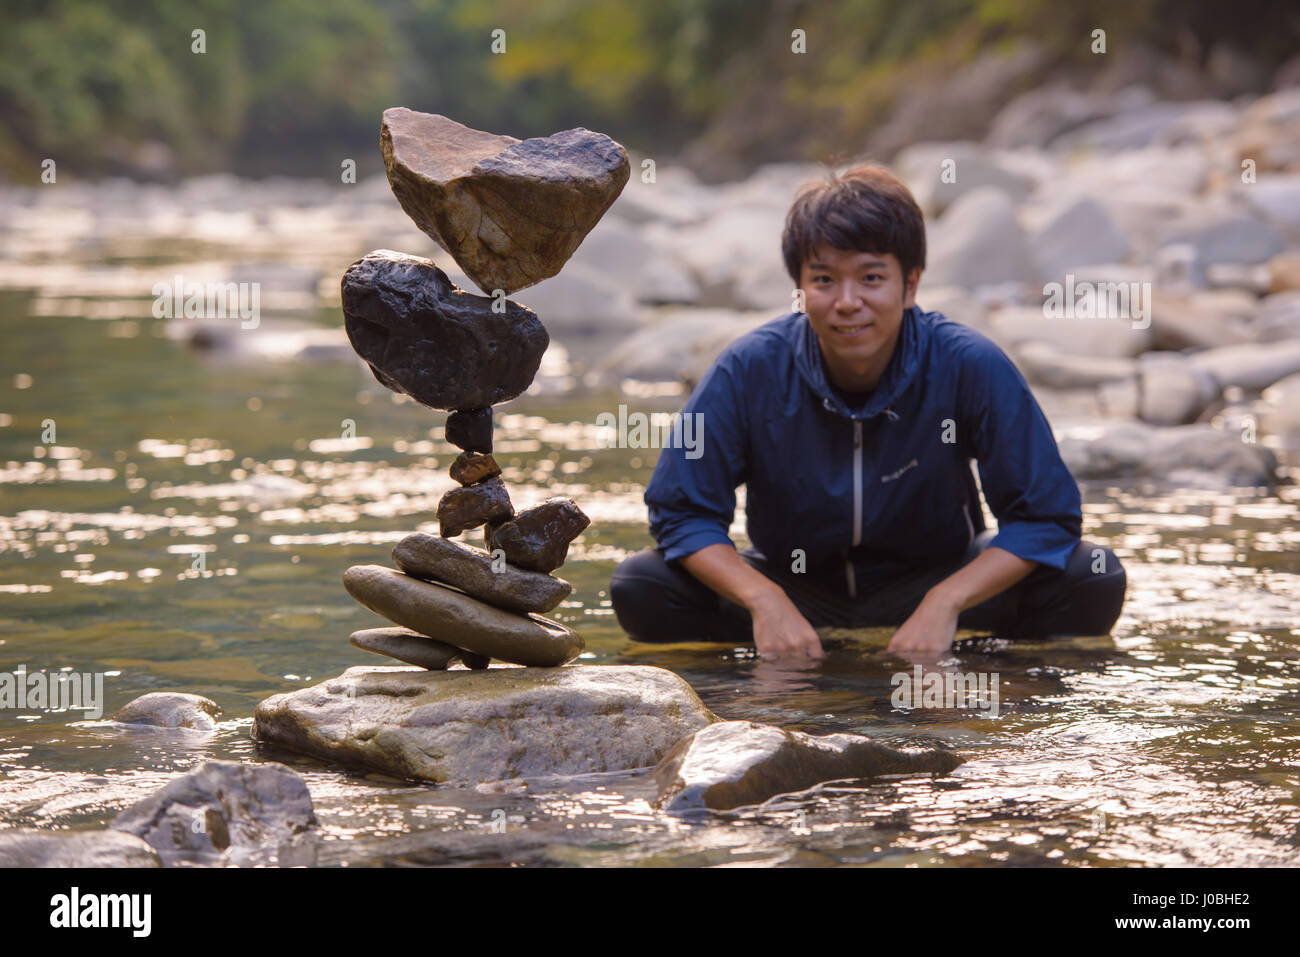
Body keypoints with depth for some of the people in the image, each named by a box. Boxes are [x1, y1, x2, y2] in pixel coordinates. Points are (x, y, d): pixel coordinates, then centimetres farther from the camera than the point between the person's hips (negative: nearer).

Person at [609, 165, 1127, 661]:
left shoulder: (971, 367, -21)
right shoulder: (749, 371, -19)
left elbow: (1045, 515, -17)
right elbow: (681, 511, -14)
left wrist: (943, 605, -29)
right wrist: (765, 602, -30)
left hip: (936, 577, 0)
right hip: (793, 585, 0)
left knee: (1092, 581, -25)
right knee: (640, 587, -25)